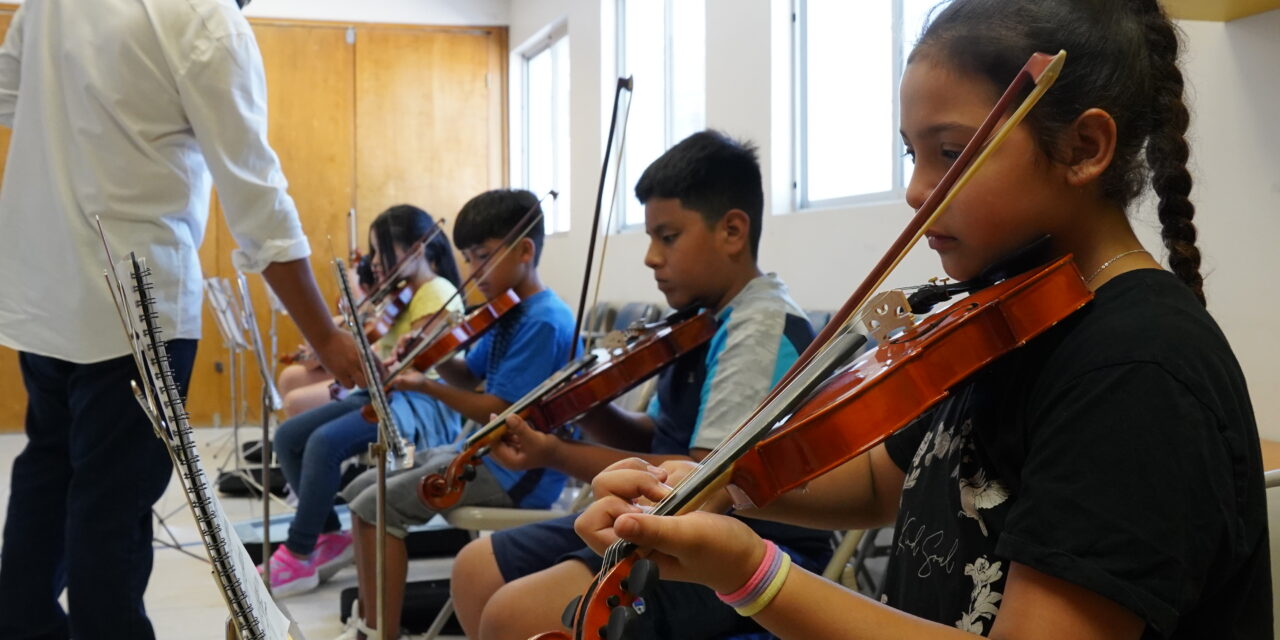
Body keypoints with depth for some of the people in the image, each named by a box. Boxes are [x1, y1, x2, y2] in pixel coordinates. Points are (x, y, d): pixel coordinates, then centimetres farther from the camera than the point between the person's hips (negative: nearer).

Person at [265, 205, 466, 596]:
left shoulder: (438, 294, -11)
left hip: (421, 404, -10)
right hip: (383, 393, 10)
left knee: (325, 442, -29)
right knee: (288, 437, -4)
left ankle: (299, 554, -15)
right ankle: (330, 537, 2)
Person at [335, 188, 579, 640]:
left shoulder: (545, 322, -20)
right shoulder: (505, 311, 9)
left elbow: (497, 413, -21)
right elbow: (471, 378, 16)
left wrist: (425, 386, -19)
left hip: (516, 469, -10)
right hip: (483, 450, 10)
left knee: (376, 507, -16)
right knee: (361, 490, 9)